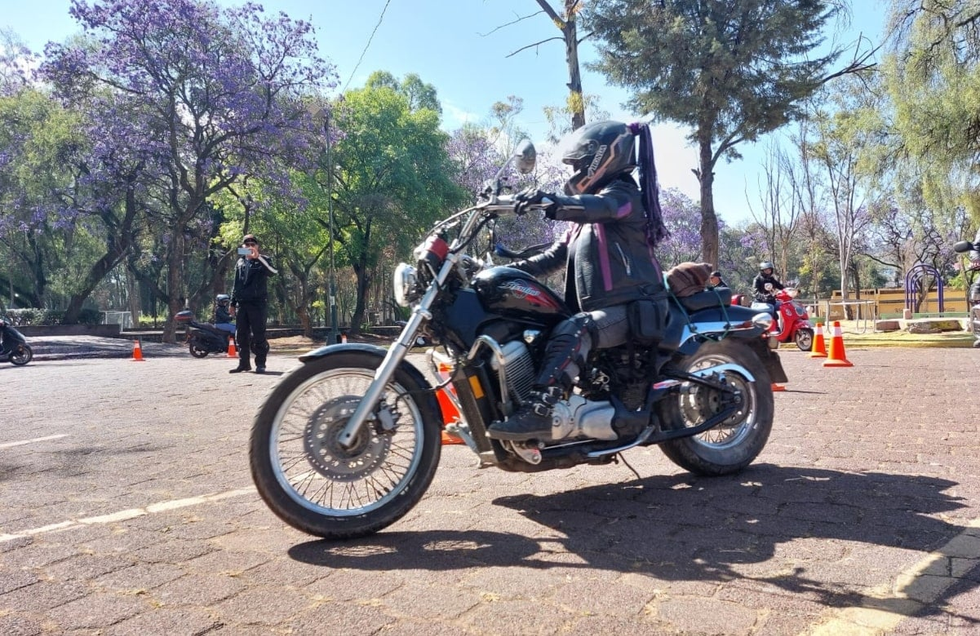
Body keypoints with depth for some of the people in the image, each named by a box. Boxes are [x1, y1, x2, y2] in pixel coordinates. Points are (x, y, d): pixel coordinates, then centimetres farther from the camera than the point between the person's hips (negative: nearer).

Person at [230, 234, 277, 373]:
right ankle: (243, 363, 12)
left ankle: (260, 363, -3)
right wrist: (233, 302, 17)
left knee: (259, 334, -6)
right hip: (242, 303, 5)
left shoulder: (262, 260, 2)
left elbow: (273, 271, -21)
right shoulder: (240, 262, 17)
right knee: (242, 334, 6)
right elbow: (236, 283, 21)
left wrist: (258, 257, -31)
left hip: (258, 302, -5)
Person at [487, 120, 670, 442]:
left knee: (571, 332, -35)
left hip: (632, 307, -10)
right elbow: (555, 256, 20)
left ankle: (538, 412, -45)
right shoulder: (585, 217, 27)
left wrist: (552, 202, -47)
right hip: (598, 308, 10)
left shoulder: (622, 192, -1)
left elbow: (599, 207, -28)